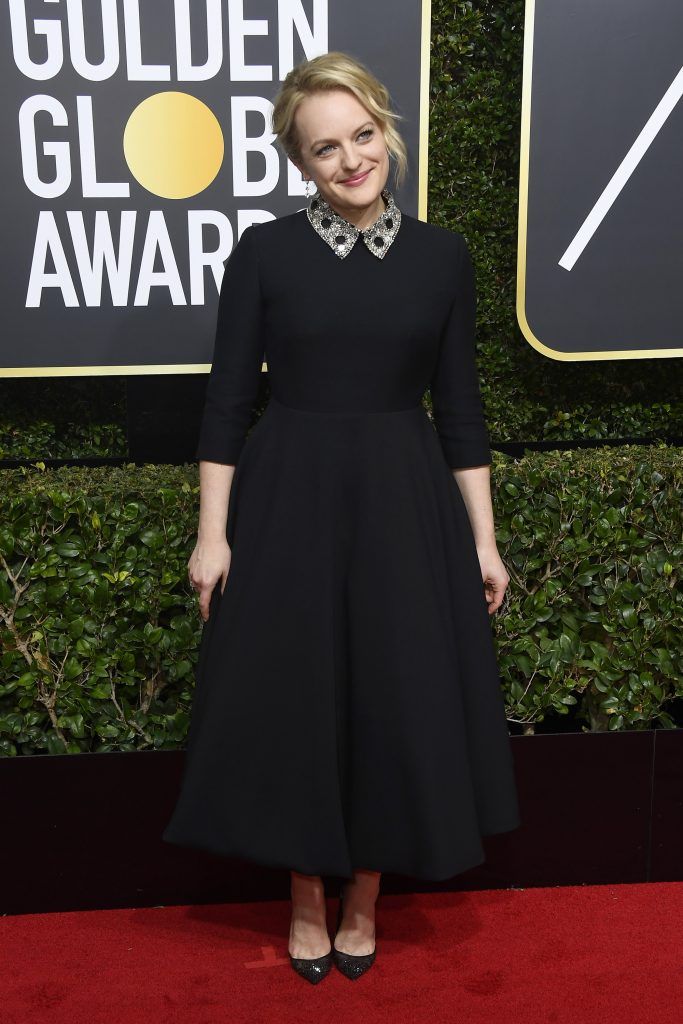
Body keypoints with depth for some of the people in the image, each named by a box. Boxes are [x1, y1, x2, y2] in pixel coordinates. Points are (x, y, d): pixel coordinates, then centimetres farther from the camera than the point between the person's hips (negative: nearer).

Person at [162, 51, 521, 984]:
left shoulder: (442, 256, 3)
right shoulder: (264, 251, -2)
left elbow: (460, 409, 5)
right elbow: (227, 403, -1)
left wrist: (484, 539, 3)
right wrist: (213, 532, -5)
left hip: (405, 507, 2)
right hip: (287, 505, -1)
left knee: (398, 706, 6)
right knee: (290, 705, 6)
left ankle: (362, 900, 30)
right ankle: (307, 903, 29)